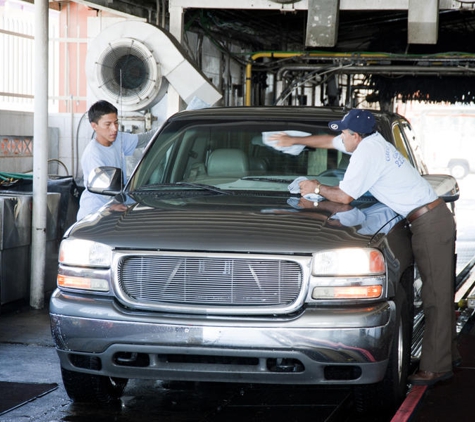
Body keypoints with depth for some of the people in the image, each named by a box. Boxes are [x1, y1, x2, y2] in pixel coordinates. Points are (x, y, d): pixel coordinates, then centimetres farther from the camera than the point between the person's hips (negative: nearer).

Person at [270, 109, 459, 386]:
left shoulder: (366, 153, -13)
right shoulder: (373, 142, 16)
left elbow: (344, 196, -9)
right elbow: (329, 141, 31)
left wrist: (317, 188, 9)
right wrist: (294, 141, 40)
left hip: (429, 224, -10)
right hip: (438, 217, 10)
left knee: (436, 296, -10)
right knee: (440, 292, 13)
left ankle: (436, 368, -10)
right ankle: (449, 355, 20)